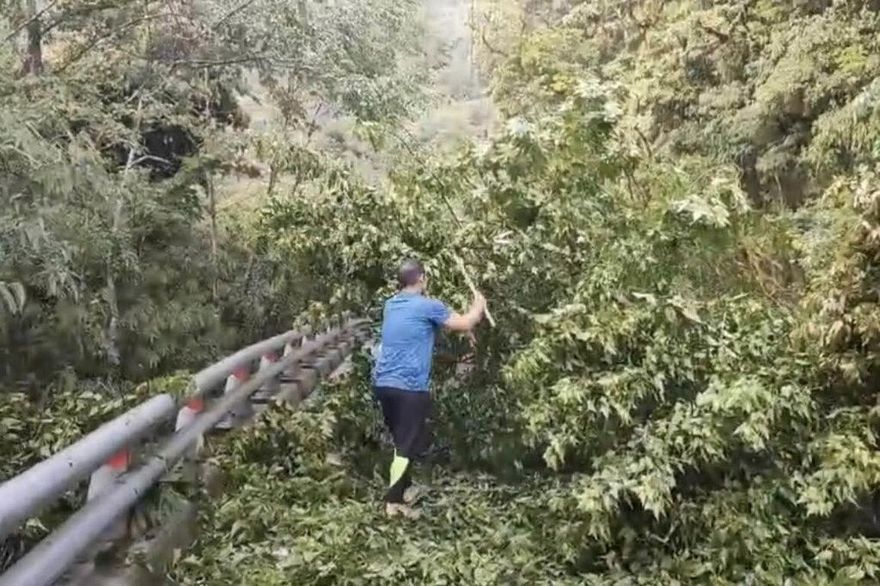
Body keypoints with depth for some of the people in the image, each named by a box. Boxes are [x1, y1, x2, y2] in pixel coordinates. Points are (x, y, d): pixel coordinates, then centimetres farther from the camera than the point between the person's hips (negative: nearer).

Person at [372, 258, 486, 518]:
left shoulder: (391, 306, 13)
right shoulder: (428, 306, -9)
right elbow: (464, 324, -2)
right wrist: (479, 305, 17)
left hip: (383, 383, 8)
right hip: (408, 387, -8)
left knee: (402, 441, 22)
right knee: (407, 446, -1)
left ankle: (404, 488, 33)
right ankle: (394, 501, 0)